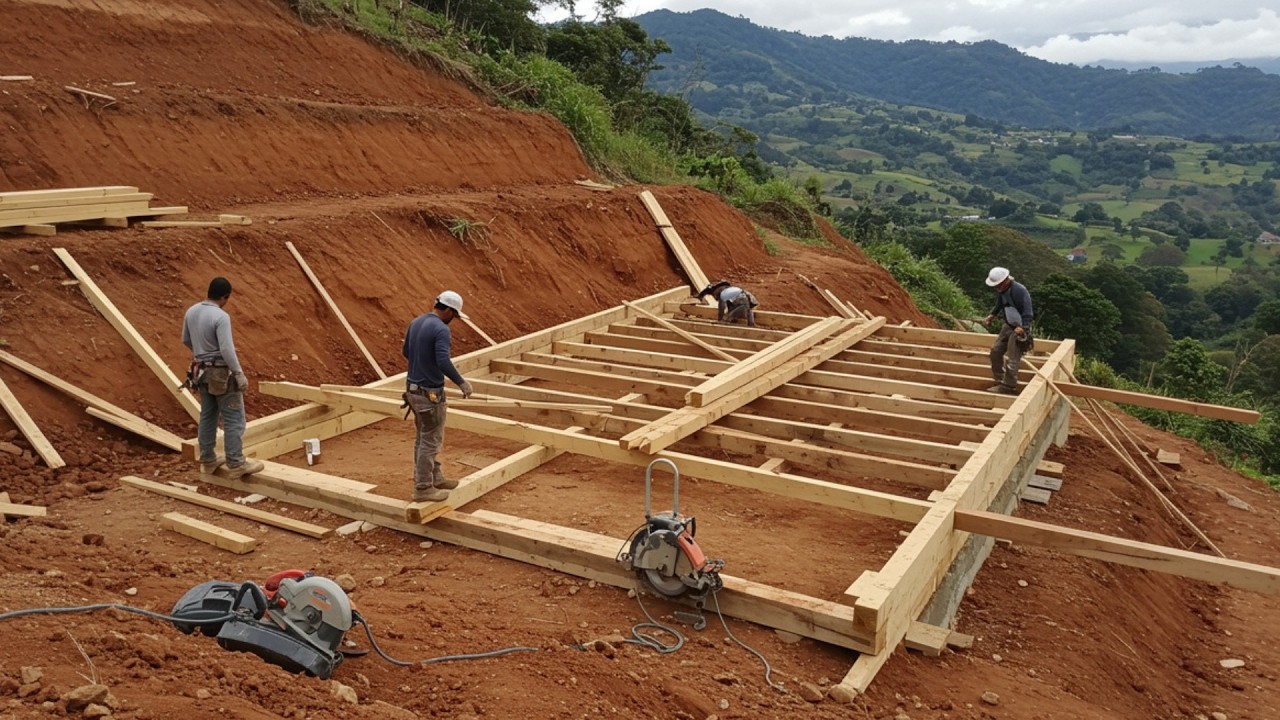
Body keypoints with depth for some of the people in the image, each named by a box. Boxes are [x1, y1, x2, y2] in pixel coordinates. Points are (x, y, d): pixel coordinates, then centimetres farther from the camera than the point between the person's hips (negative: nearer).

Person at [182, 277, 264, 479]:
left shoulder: (191, 312, 3)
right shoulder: (221, 317, -22)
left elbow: (186, 340, 17)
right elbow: (227, 350, -25)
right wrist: (239, 374, -18)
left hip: (202, 372, 8)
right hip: (222, 374, -8)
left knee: (207, 416, 17)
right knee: (234, 419, -2)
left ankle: (208, 461, 25)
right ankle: (236, 465, -2)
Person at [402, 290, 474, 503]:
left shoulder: (416, 322, 8)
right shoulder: (441, 329, -20)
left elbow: (407, 352, 20)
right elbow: (443, 362, -30)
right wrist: (462, 382, -20)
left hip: (413, 388, 9)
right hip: (430, 393, -9)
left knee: (424, 437, 19)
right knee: (430, 441, 1)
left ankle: (435, 478, 31)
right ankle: (423, 488, 9)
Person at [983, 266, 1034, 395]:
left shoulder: (1020, 291, -24)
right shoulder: (1001, 290, 1)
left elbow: (1027, 313, -23)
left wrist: (1022, 327, -35)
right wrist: (991, 316, 7)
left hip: (1019, 328, -9)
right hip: (1007, 325, 9)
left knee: (1012, 359, -8)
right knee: (996, 350, 11)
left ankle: (1009, 387, 0)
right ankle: (1000, 381, 20)